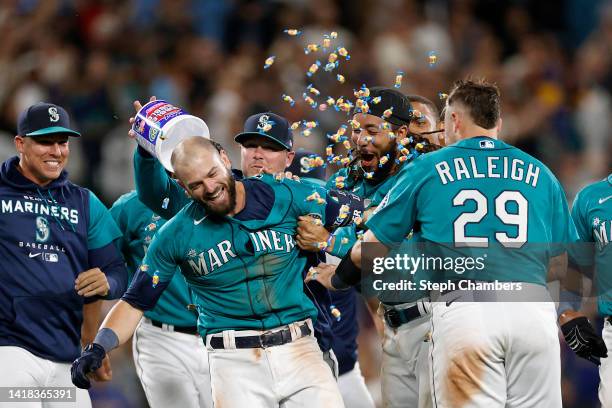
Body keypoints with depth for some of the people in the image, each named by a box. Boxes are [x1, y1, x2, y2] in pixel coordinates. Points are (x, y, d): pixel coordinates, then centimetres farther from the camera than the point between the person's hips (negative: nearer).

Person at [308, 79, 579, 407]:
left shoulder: (426, 169, 11)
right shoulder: (540, 174, 15)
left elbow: (372, 247, 12)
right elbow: (562, 256, 17)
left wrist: (337, 278, 32)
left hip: (463, 310, -1)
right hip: (533, 306, 2)